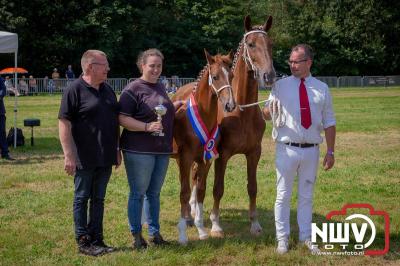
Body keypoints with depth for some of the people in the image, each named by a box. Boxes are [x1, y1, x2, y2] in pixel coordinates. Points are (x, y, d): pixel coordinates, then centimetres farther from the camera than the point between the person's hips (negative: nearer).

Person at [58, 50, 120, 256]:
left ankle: (96, 239, 22)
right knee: (82, 198, 4)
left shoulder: (107, 90, 11)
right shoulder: (75, 90, -11)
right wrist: (69, 155, -19)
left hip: (106, 157, 7)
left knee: (98, 199, 13)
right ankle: (83, 242, 12)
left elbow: (115, 121, 19)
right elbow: (64, 123, -15)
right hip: (85, 158, -7)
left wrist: (117, 150, 17)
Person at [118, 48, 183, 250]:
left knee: (154, 193, 15)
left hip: (162, 150, 7)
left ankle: (154, 232, 24)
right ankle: (136, 235, 13)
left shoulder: (160, 87, 12)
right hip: (139, 150, -7)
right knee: (138, 193, 2)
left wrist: (180, 103, 20)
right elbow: (122, 119, -19)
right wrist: (147, 126, -27)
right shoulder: (133, 89, -11)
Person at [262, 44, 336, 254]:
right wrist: (266, 111, -30)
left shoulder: (322, 88, 4)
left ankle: (306, 238, 22)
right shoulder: (280, 86, -1)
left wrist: (330, 151, 2)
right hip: (287, 149, -2)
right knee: (283, 195, 5)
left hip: (311, 150, 2)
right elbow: (268, 114, -6)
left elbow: (329, 123, 6)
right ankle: (282, 239, 15)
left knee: (306, 196, 12)